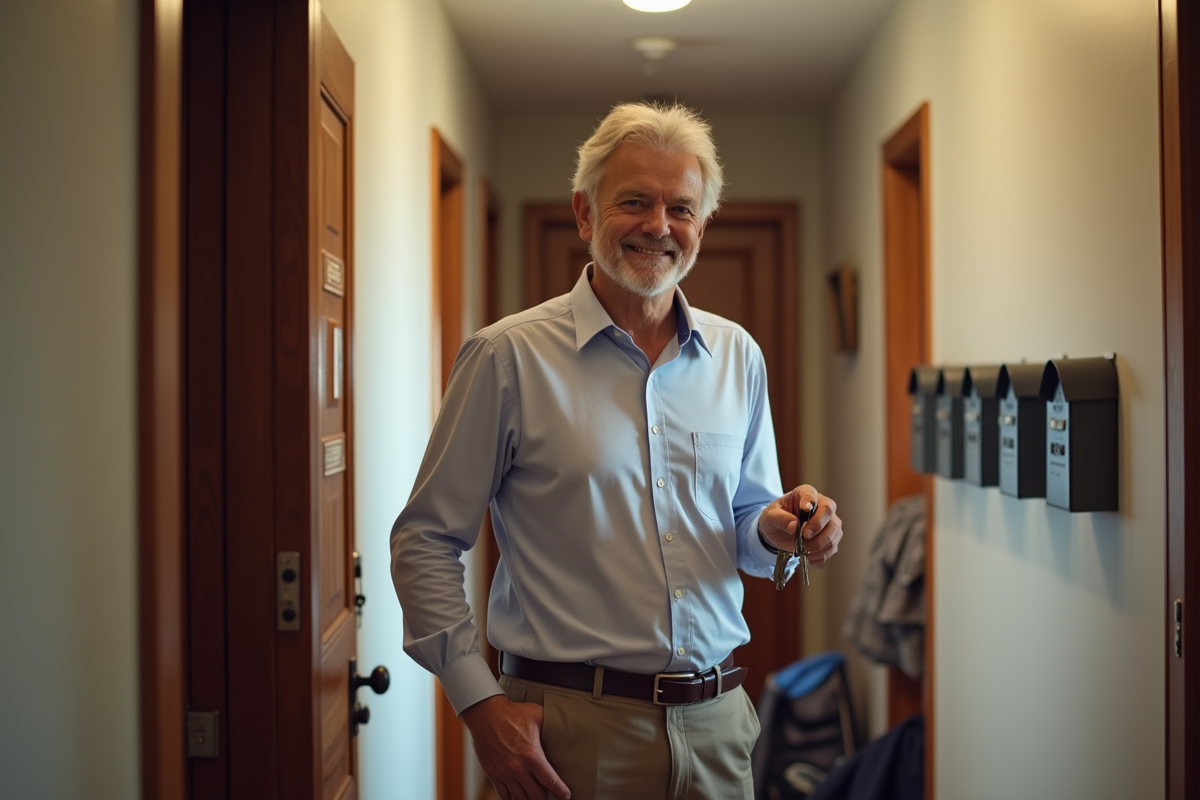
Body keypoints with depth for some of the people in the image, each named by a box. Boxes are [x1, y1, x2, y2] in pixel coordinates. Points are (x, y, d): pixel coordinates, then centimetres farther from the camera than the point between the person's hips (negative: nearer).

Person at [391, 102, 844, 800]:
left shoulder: (738, 355, 7)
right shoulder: (509, 356, -7)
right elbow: (426, 540, -5)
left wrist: (778, 529, -6)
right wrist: (481, 701, -12)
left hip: (718, 721, 4)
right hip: (575, 728, -4)